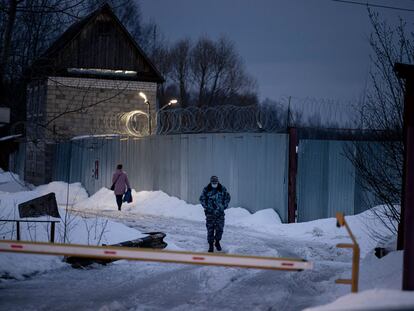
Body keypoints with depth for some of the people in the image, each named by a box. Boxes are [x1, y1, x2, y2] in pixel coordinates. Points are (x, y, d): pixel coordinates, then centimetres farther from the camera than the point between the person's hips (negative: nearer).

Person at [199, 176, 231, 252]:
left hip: (220, 212, 1)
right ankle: (211, 245, 6)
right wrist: (206, 207, 0)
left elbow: (227, 197, 13)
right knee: (210, 229, -2)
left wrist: (224, 206, 5)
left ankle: (217, 242, 25)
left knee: (220, 229, 1)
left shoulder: (222, 189, 0)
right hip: (210, 212, -1)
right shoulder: (206, 190, -3)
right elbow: (202, 199, 8)